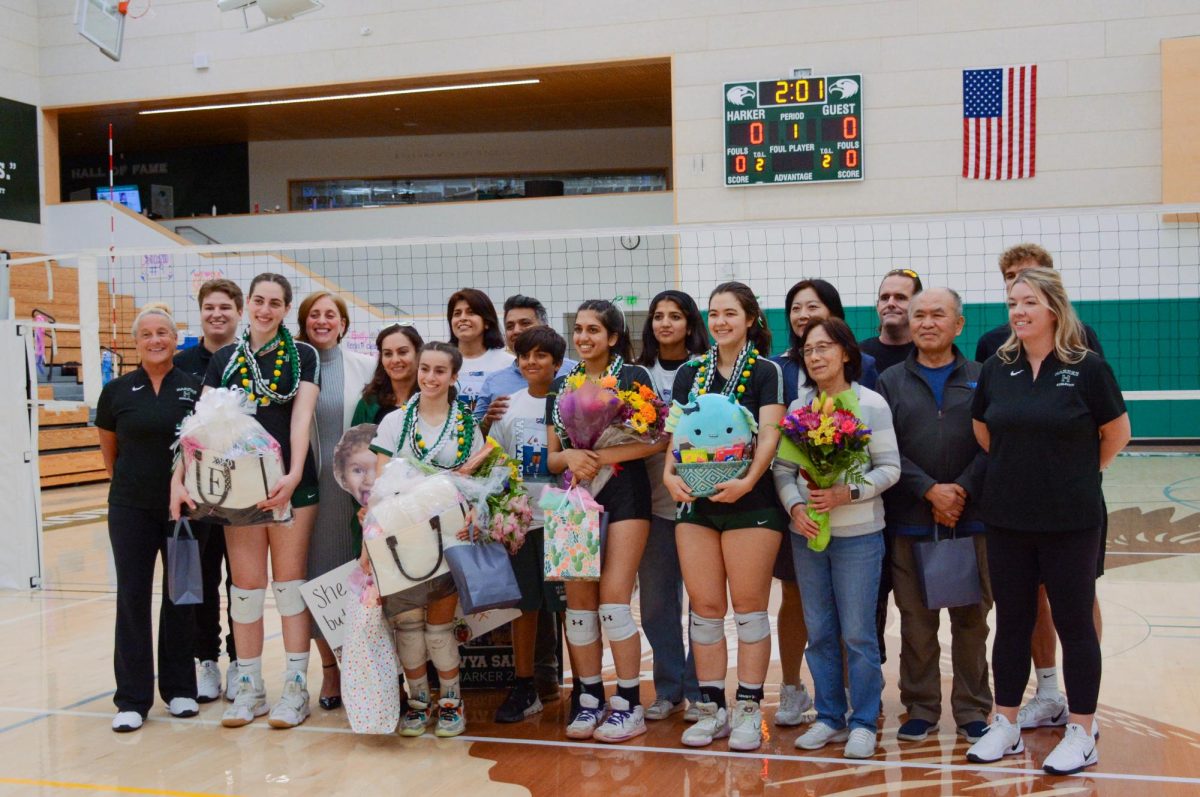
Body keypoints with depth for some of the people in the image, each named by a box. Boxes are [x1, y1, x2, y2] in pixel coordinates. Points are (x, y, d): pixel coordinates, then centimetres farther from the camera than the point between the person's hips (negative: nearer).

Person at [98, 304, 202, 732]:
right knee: (133, 597, 0)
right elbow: (109, 451, 14)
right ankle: (132, 698, 7)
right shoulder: (117, 391, 2)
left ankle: (179, 689, 20)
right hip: (132, 509, 0)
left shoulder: (195, 388, 0)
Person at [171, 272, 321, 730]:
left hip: (291, 484, -2)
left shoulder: (302, 356, 2)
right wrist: (179, 478, -7)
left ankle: (296, 688, 10)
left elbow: (301, 418, -8)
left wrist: (294, 475, -21)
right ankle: (249, 689, 17)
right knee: (246, 585, 6)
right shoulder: (223, 359, 9)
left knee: (289, 583, 2)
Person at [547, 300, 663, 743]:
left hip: (624, 495, -5)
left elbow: (657, 440, -9)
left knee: (613, 601, -10)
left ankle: (629, 704, 1)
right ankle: (589, 698, 12)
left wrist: (599, 456, -16)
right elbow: (552, 456, 15)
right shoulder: (562, 386, 15)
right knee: (578, 601, 1)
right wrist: (569, 457, -9)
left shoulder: (633, 377, 1)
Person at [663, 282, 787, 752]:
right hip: (696, 502, 4)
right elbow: (676, 432, 8)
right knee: (704, 606, 5)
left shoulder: (766, 371, 1)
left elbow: (769, 434, -10)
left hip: (749, 502, -4)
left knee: (748, 606, 1)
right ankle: (711, 708, 15)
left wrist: (748, 480, -25)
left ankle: (748, 710, 10)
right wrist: (670, 473, -11)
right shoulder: (689, 373, 13)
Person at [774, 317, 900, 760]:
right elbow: (782, 469, 4)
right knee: (819, 632, 11)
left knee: (858, 633, 0)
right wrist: (796, 507, -13)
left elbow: (890, 468, -5)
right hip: (806, 532, 4)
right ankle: (829, 717, 22)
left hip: (858, 535, -4)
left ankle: (863, 723, 13)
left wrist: (847, 493, -18)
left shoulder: (871, 404, -4)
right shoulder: (797, 407, 5)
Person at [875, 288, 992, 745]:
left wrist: (962, 491, -13)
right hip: (910, 522, 0)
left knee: (972, 620, 7)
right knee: (916, 622, 6)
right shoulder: (890, 382, 8)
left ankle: (972, 711, 19)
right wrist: (930, 490, -13)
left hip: (971, 520, 0)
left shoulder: (982, 380, 8)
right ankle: (921, 709, 18)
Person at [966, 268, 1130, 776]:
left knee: (1074, 622, 5)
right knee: (1011, 622, 11)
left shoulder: (1087, 367, -8)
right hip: (1007, 518, 4)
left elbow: (1117, 433, 1)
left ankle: (1082, 734, 17)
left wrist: (1081, 473, 7)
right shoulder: (997, 369, 2)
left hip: (1070, 519, -3)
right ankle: (1006, 726, 23)